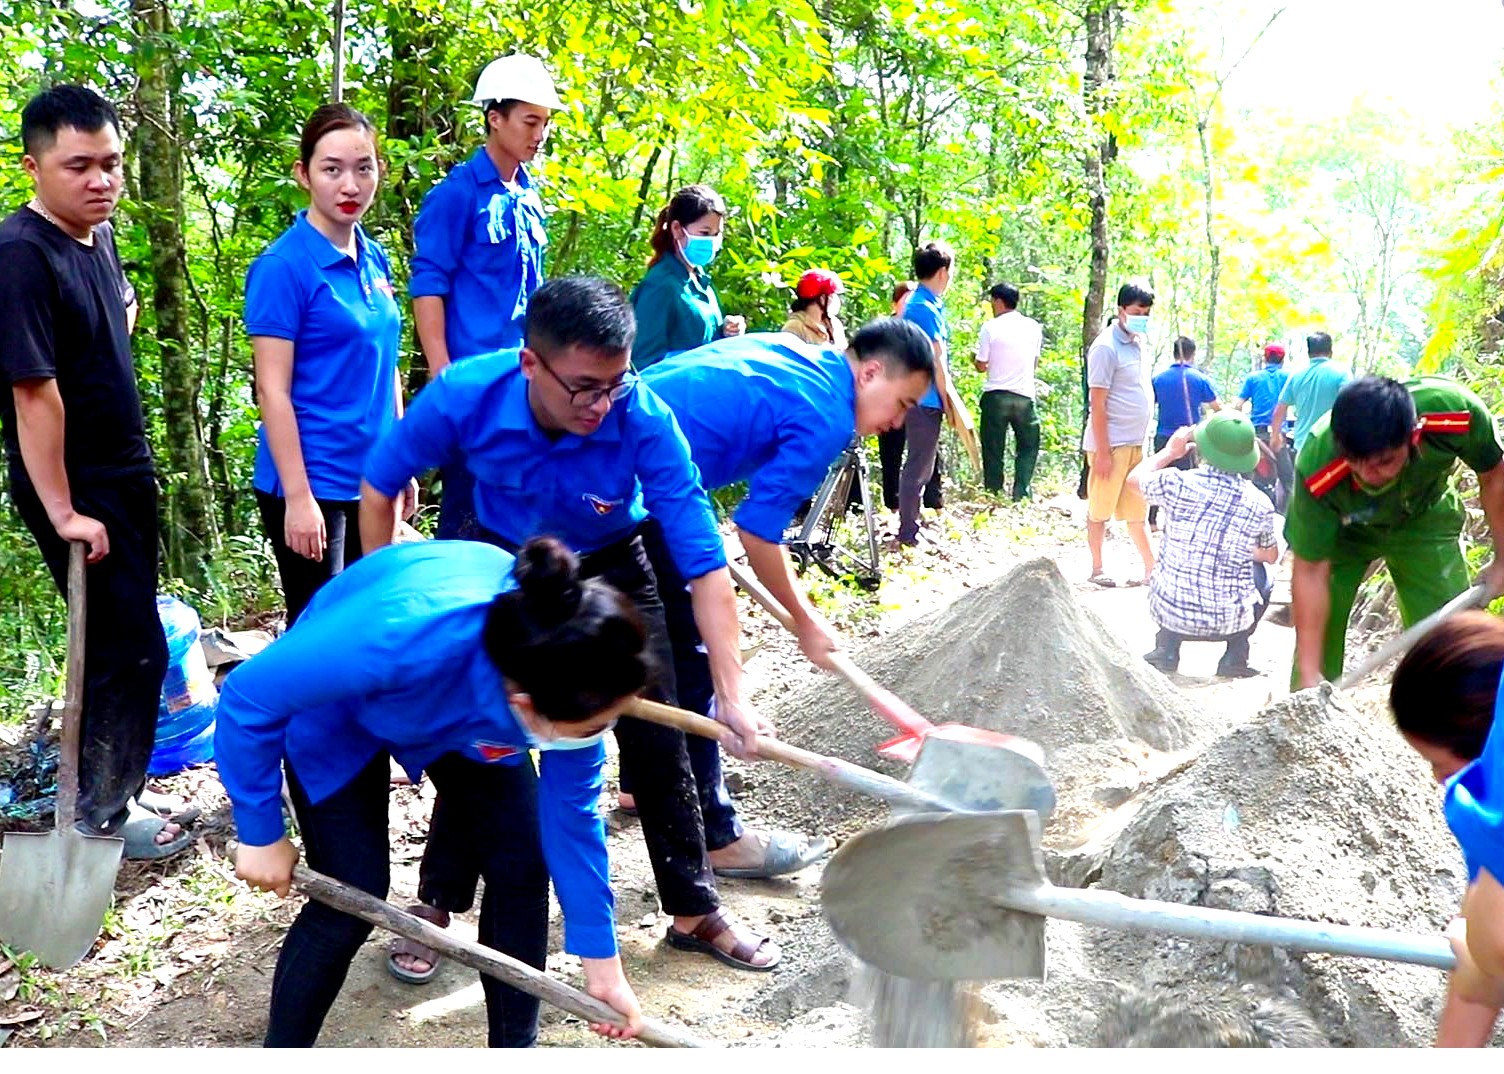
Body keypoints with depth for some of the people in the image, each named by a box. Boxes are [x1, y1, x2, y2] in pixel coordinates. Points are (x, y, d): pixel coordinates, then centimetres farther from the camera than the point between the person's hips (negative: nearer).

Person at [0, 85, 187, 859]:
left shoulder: (99, 236, 4)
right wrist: (62, 512, -25)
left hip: (125, 474, 8)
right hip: (74, 489, -8)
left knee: (122, 639, 16)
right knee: (131, 648, -1)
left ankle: (101, 775, 33)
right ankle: (101, 814, 16)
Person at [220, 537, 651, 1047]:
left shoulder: (569, 682, -32)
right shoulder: (403, 637, -47)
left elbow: (571, 814, -16)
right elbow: (248, 697, -32)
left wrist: (602, 963, -10)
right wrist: (261, 834, -21)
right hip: (338, 712, -3)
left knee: (522, 865, -4)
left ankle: (515, 1048, 17)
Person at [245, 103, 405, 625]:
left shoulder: (374, 259, 7)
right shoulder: (284, 266, -13)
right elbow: (272, 390, -15)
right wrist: (298, 496, -18)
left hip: (371, 479, 7)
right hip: (313, 483, -7)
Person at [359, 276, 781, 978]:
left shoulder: (645, 421, -36)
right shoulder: (464, 397, -33)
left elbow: (704, 565, -34)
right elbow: (379, 486, -13)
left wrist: (731, 696, -38)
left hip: (610, 572, 0)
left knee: (657, 740, -1)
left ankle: (694, 910, 17)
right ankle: (437, 905, 18)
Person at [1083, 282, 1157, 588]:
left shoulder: (1138, 343, 11)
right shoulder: (1106, 347, -13)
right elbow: (1097, 403, -15)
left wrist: (1142, 438, 16)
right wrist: (1103, 451, -17)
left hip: (1136, 443, 8)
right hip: (1111, 443, -8)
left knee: (1137, 510, 12)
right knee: (1100, 508, 3)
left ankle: (1151, 568, 17)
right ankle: (1097, 570, 12)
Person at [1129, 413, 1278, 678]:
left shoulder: (1178, 483, -14)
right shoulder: (1259, 505, -9)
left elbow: (1135, 478, 9)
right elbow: (1271, 556, 11)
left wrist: (1169, 451, 22)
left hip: (1170, 613, 0)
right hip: (1229, 621, 0)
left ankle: (1167, 648, 19)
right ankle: (1235, 655, 18)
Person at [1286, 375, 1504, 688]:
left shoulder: (1457, 412, -38)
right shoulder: (1317, 473, -42)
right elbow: (1311, 571, -32)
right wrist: (1309, 674, -33)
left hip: (1423, 518, 2)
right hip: (1339, 528, -2)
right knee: (1316, 635, -4)